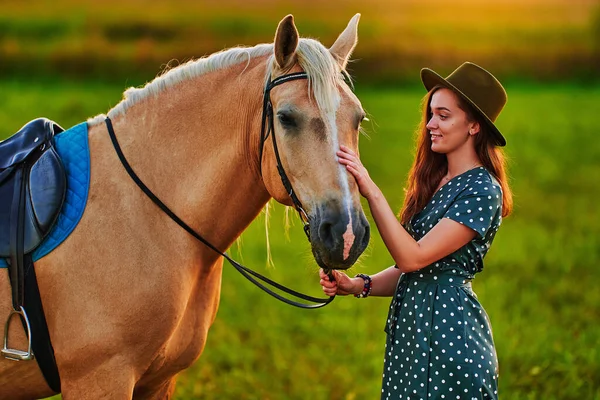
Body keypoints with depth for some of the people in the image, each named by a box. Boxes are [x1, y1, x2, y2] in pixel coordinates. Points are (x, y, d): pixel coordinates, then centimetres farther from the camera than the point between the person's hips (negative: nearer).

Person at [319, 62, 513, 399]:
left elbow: (413, 257, -20)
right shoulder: (434, 182, 12)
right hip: (410, 327, 8)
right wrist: (358, 285, -2)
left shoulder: (482, 191, -14)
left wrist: (372, 192, -22)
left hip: (450, 330, -8)